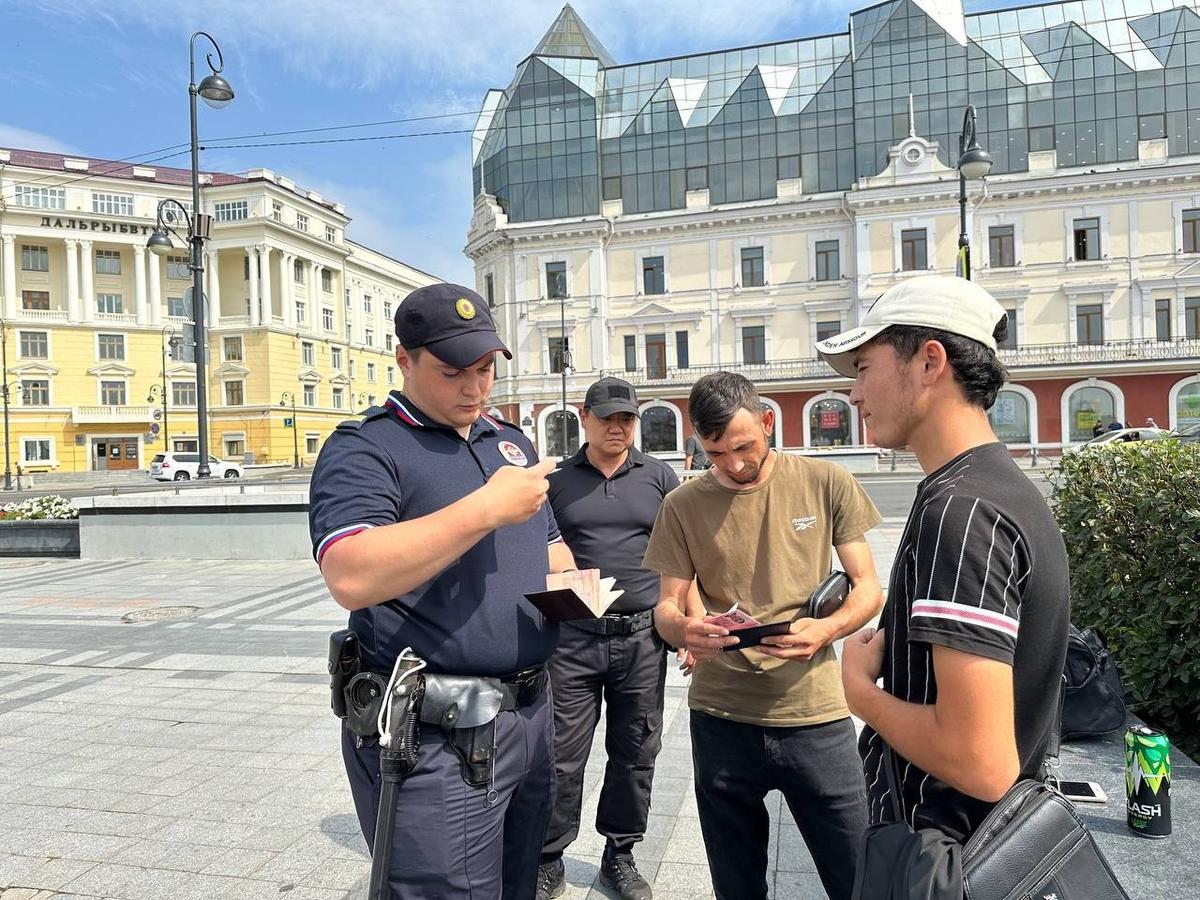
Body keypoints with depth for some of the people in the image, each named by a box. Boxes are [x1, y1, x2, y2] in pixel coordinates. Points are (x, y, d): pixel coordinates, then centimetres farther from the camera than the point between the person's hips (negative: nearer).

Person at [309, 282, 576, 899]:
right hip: (436, 738, -7)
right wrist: (488, 508, -25)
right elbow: (351, 578, -27)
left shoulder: (510, 442, 13)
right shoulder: (362, 450, -10)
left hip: (531, 714, 8)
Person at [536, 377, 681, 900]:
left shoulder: (659, 477, 6)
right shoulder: (557, 480, 4)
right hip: (572, 637, -1)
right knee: (561, 755, 4)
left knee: (635, 754, 12)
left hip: (642, 637, 1)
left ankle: (620, 856, 30)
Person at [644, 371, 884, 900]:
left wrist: (827, 629, -19)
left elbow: (867, 588, 2)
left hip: (815, 716, -1)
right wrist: (682, 628, -21)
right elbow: (666, 607, 3)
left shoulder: (826, 484, -1)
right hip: (721, 719, 1)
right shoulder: (683, 506, 1)